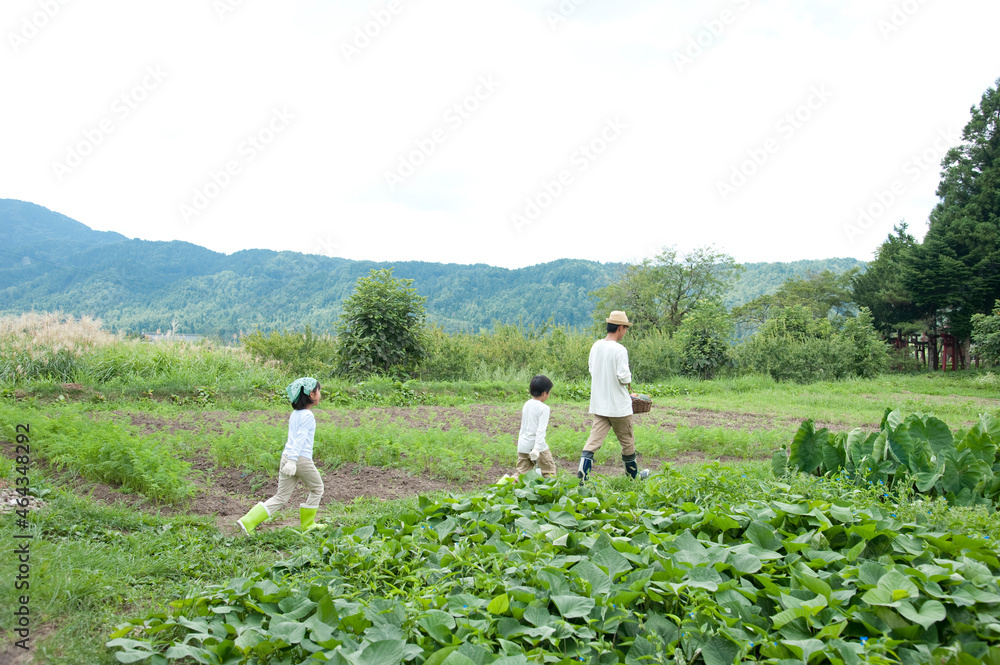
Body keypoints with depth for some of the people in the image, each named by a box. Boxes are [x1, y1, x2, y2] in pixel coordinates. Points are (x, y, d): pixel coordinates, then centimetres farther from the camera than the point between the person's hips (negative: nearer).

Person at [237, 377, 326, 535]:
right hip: (301, 459, -8)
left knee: (281, 497, 9)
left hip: (286, 456, 8)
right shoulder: (307, 416, -10)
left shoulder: (294, 414, 16)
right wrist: (292, 461, -25)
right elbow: (300, 439, -19)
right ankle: (307, 524, 23)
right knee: (317, 489, 16)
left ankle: (248, 521, -2)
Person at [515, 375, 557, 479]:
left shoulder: (526, 404, 8)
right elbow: (540, 430, -21)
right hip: (537, 444, -6)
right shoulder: (543, 408, -14)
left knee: (522, 471, 13)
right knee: (549, 471, 10)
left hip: (522, 445, 6)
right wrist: (537, 448, -26)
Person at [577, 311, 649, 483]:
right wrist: (628, 379, 1)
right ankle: (633, 474, 31)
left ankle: (582, 476, -10)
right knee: (627, 440, 14)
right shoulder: (619, 350, -18)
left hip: (598, 404, 6)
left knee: (594, 440, 2)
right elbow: (624, 377, -21)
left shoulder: (596, 346, 3)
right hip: (618, 404, -6)